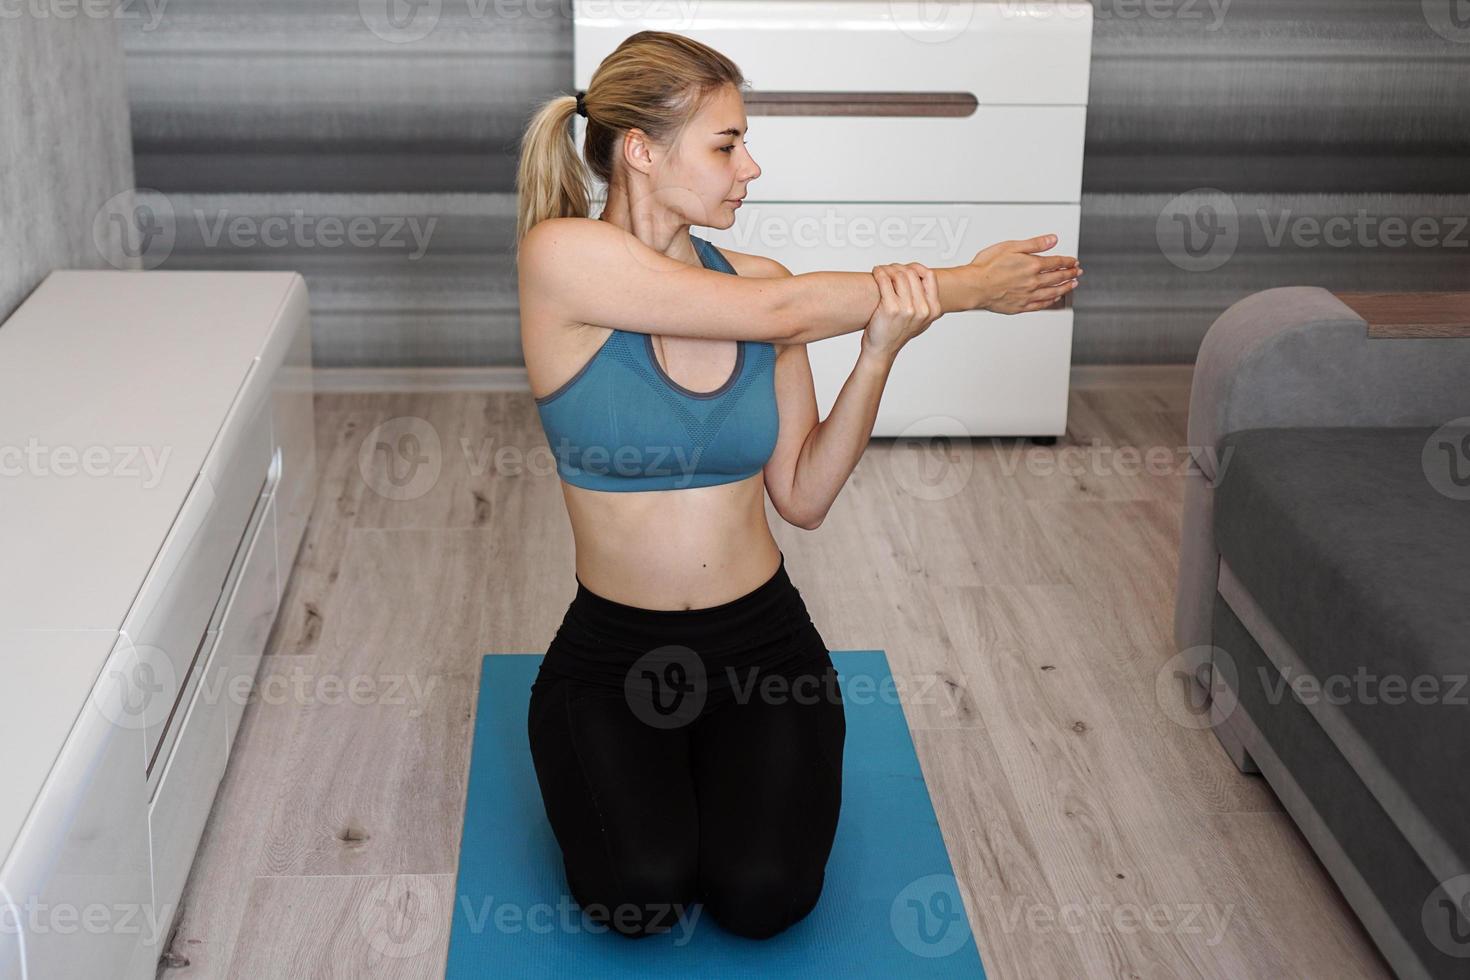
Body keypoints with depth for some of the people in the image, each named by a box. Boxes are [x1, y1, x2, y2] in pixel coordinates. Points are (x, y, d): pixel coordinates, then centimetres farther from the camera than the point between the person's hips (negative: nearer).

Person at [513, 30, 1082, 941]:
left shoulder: (759, 282, -1)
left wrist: (881, 348, -16)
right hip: (614, 649, -2)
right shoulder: (564, 256, -15)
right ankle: (639, 768, 12)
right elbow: (776, 316, -22)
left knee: (764, 894, -17)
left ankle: (722, 759, 17)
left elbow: (804, 496, -2)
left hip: (761, 635, 3)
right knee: (641, 891, -23)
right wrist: (962, 287, -13)